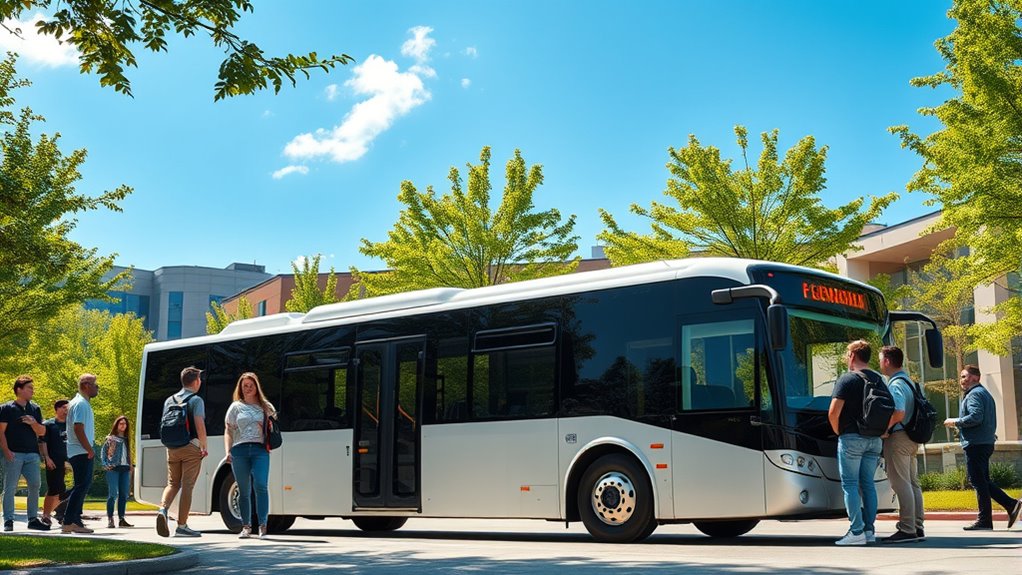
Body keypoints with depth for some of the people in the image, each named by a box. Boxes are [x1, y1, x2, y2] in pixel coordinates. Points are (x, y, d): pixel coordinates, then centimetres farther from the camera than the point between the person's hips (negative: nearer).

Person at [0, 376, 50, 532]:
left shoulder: (35, 409, 14)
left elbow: (42, 432, 12)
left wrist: (33, 423, -8)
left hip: (32, 454, 4)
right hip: (13, 454, -4)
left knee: (35, 486, 2)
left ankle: (33, 519, 10)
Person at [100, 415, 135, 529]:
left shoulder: (126, 439, 21)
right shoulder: (110, 438, 7)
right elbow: (103, 453, 3)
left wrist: (130, 467, 10)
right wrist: (106, 465, -10)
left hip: (125, 469, 5)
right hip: (113, 469, -5)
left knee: (124, 494, 3)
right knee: (113, 494, -11)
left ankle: (121, 519, 7)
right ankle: (110, 519, -9)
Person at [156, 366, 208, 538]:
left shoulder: (169, 400, 13)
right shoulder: (196, 400, -6)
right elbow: (199, 424, -15)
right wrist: (204, 447, -7)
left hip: (172, 448, 5)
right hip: (191, 447, -5)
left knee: (173, 483, 16)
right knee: (187, 486, -2)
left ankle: (163, 509, -11)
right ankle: (182, 526, -1)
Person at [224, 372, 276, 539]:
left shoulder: (266, 407, 17)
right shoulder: (236, 407, 16)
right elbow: (228, 431, 13)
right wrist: (228, 451, 0)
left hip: (260, 449, -1)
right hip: (240, 450, 1)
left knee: (261, 485, -18)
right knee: (244, 491, 2)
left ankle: (263, 525, -18)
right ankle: (246, 527, 10)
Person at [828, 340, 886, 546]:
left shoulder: (847, 379, -10)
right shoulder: (879, 379, 11)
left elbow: (833, 413, -16)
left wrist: (838, 432, -1)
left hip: (852, 438, -6)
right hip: (875, 439, 6)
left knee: (850, 484, -2)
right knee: (867, 483, 13)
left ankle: (857, 532, -6)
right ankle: (870, 530, 13)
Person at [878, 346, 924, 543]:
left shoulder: (895, 384, -14)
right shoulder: (909, 382, 16)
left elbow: (899, 413, -26)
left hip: (897, 438, -10)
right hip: (911, 438, 10)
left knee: (901, 484, -8)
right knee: (913, 483, 11)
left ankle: (907, 530, -9)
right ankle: (917, 527, 15)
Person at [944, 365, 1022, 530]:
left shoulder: (974, 394, -11)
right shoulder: (985, 393, 22)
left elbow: (975, 417, -24)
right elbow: (990, 421, 25)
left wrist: (955, 421, -12)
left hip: (976, 444, -11)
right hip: (986, 442, 11)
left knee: (978, 482, -7)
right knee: (983, 481, 15)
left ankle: (984, 521, -5)